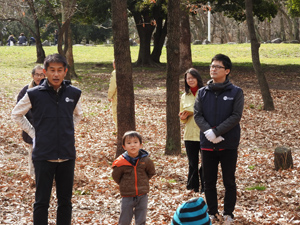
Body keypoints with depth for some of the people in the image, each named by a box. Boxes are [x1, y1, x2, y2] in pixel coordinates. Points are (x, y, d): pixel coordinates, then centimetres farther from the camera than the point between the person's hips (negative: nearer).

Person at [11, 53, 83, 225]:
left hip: (67, 156, 3)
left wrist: (68, 131, 9)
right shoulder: (34, 94, -7)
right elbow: (16, 114, 9)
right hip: (43, 156, -2)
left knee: (65, 202, 11)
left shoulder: (74, 93, 1)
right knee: (42, 202, 4)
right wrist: (33, 133, 2)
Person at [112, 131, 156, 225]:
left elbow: (151, 172, 11)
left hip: (142, 196, 1)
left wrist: (143, 181, 7)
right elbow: (116, 177, 3)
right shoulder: (121, 163, -13)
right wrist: (124, 185, 5)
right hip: (127, 197, -1)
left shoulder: (145, 160, -8)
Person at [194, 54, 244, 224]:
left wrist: (216, 132, -20)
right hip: (207, 145, 3)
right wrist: (208, 131, -19)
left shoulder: (236, 92, -3)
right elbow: (198, 115, -1)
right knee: (209, 182, 10)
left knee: (229, 181, 6)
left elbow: (236, 116, -12)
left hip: (229, 145, -3)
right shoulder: (202, 92, 6)